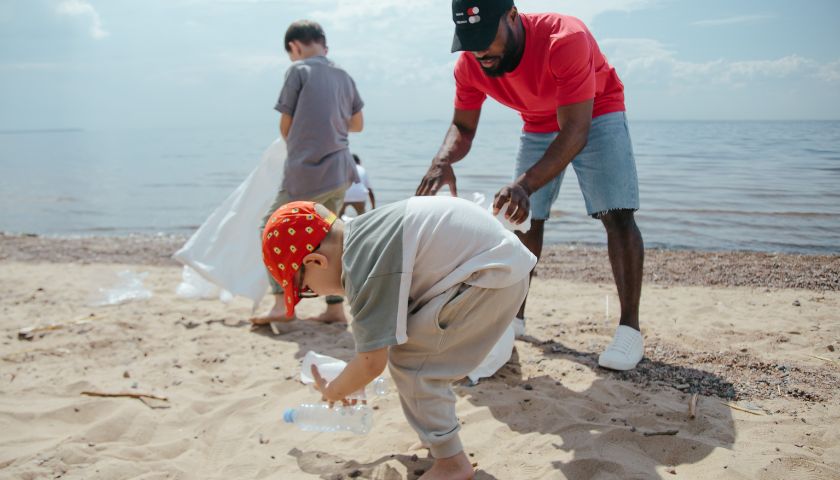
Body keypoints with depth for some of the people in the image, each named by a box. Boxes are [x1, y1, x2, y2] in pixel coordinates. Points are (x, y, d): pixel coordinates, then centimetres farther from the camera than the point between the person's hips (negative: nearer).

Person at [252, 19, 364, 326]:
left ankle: (282, 303, -2)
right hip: (339, 173, 6)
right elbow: (357, 125, 19)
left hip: (305, 174, -6)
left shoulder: (298, 71, -5)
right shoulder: (344, 77, 11)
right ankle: (335, 307, 15)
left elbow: (285, 127, -1)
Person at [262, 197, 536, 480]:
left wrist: (332, 391, 6)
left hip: (494, 274, -10)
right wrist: (353, 380, 30)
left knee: (408, 358, -5)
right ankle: (438, 437, 32)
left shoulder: (363, 269, -22)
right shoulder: (360, 234, 7)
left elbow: (373, 362, -14)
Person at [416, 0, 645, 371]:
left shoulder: (565, 39, -39)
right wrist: (443, 160, -38)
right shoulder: (469, 65, -22)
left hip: (595, 114, -5)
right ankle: (515, 315, 15)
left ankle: (629, 328, -13)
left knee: (617, 216, -17)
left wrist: (526, 184, -57)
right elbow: (462, 127, -13)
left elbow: (574, 132, -43)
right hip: (538, 125, 5)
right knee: (525, 218, 3)